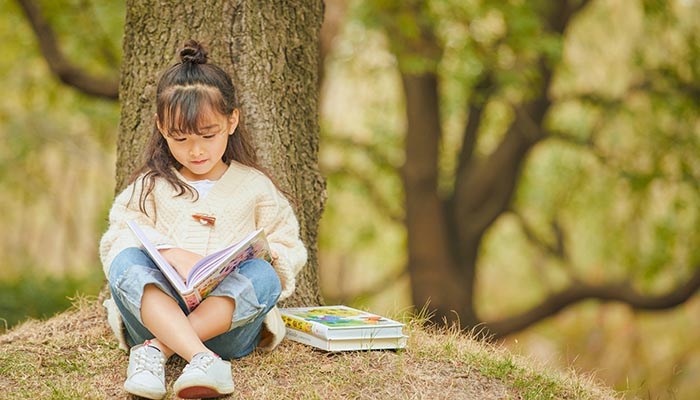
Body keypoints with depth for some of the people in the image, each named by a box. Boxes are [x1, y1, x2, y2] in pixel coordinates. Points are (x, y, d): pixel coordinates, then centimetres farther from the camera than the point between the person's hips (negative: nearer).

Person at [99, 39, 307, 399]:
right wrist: (172, 255, -18)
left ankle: (156, 349, -38)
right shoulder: (149, 187, 15)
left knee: (263, 274, -30)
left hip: (229, 319, 0)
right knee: (126, 261, -28)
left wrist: (269, 258, -10)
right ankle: (202, 359, -51)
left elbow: (290, 250, 15)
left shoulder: (254, 187, 15)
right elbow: (120, 238, 1)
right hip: (158, 311, 0)